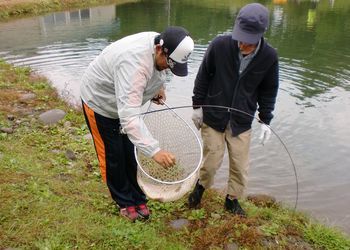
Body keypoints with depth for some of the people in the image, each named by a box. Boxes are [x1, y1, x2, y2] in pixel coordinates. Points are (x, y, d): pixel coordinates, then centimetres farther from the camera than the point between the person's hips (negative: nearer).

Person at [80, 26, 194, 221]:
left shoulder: (161, 48, -16)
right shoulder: (135, 63, -44)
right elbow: (129, 117, -50)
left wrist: (158, 86, -6)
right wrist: (155, 150, -54)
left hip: (123, 100, 8)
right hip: (99, 101, -7)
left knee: (130, 152, 13)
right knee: (112, 156, 5)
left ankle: (138, 198, 27)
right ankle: (125, 201, 24)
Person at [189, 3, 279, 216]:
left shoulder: (269, 56, -12)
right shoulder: (219, 45, -18)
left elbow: (269, 91, 3)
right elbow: (203, 76, -3)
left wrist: (265, 120, 1)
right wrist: (197, 106, 1)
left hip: (242, 121, 2)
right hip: (213, 116, -2)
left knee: (240, 165, 8)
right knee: (212, 162, 5)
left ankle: (232, 199, 33)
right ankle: (201, 186, 37)